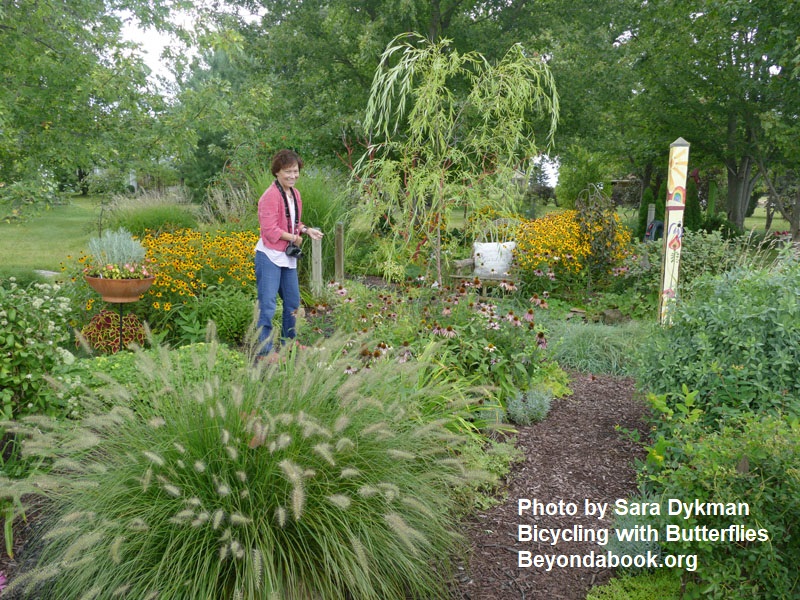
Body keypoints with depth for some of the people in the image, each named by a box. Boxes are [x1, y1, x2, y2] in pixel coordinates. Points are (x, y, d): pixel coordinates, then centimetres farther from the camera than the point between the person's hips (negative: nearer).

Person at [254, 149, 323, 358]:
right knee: (268, 305, -6)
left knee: (293, 302, 17)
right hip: (270, 256, -9)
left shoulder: (295, 194, 11)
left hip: (288, 257, 9)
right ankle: (264, 351, 2)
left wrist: (307, 230, 3)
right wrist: (293, 238, -15)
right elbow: (270, 229, -20)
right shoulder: (270, 196, -16)